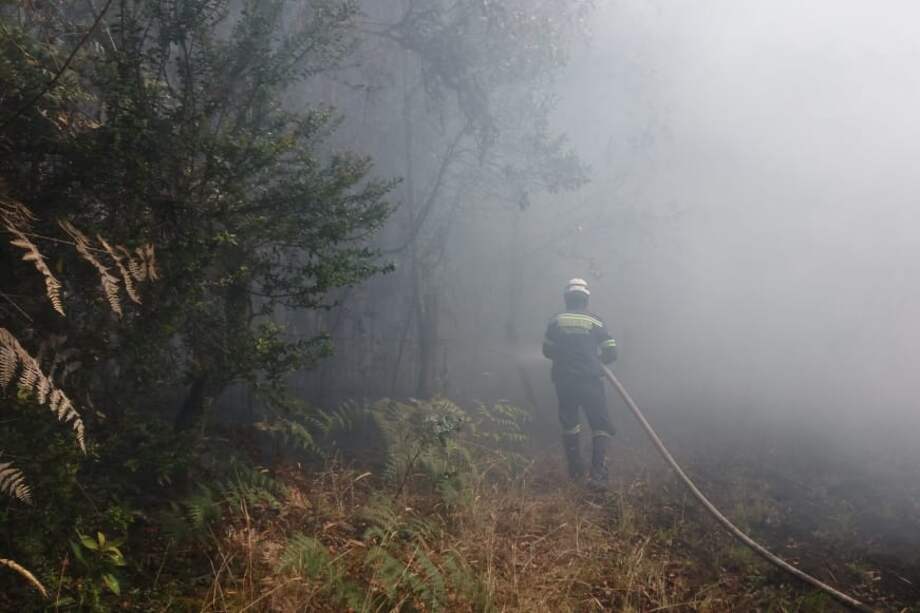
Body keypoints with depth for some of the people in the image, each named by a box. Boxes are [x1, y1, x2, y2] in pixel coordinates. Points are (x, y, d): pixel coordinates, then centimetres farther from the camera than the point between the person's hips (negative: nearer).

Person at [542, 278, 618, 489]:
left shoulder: (556, 321, 2)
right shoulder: (595, 321, -3)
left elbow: (547, 351, 10)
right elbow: (611, 353, -2)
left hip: (563, 382, 3)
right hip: (590, 382, -3)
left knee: (569, 425, 18)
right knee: (601, 427, 5)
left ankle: (576, 471, 24)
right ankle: (598, 474, -8)